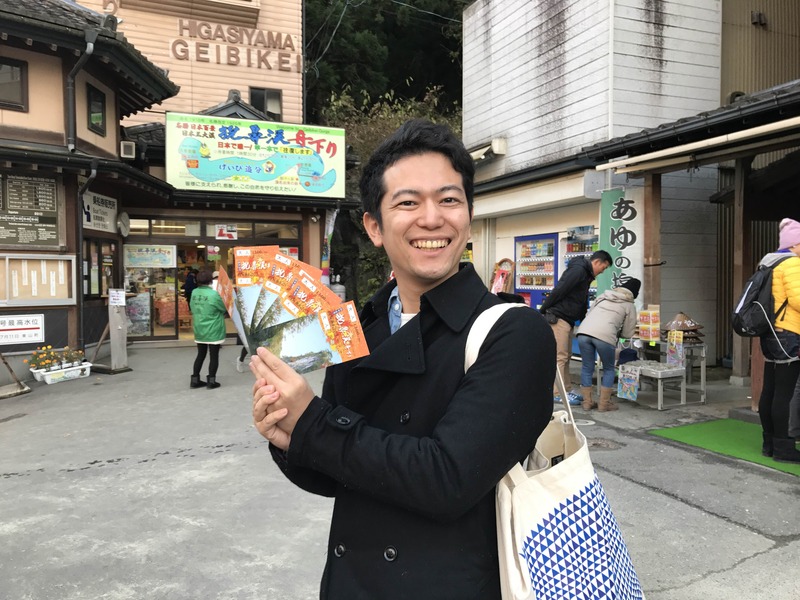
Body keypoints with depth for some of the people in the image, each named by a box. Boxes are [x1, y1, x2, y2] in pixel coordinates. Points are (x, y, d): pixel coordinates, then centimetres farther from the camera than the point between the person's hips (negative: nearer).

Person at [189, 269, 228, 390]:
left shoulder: (194, 293, 0)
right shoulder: (213, 294, -18)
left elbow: (193, 310, 9)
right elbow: (224, 309, -5)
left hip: (199, 330, 6)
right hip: (213, 331, -6)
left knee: (201, 355, 16)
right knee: (214, 356, 5)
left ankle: (195, 380, 19)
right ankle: (211, 381, 9)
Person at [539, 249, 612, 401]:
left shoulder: (586, 274, 19)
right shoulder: (578, 269, -14)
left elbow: (581, 302, 22)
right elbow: (558, 291, -21)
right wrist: (543, 311, -19)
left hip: (567, 320, 10)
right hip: (557, 318, -10)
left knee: (566, 356, 13)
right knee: (559, 356, -8)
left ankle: (565, 390, 20)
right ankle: (557, 393, -4)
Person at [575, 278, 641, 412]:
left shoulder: (603, 296, 30)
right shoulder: (629, 305, 19)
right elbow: (628, 333, 20)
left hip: (583, 331, 4)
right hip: (604, 335, -3)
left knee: (587, 368, 18)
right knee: (609, 369, 17)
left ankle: (587, 402, 22)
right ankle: (604, 404, 18)